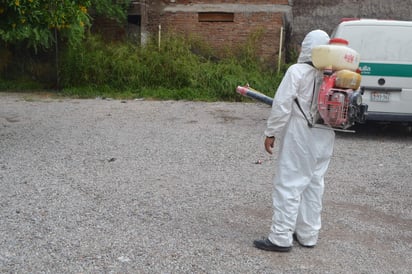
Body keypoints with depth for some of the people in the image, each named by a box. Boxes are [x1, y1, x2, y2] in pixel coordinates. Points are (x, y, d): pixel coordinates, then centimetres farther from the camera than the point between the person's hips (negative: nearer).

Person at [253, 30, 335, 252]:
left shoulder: (297, 71, -14)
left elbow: (282, 105, -16)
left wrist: (271, 133, -8)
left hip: (299, 140, -6)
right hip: (323, 140, 6)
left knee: (288, 185, 0)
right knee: (314, 185, 14)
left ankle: (281, 238, 5)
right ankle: (308, 235, 25)